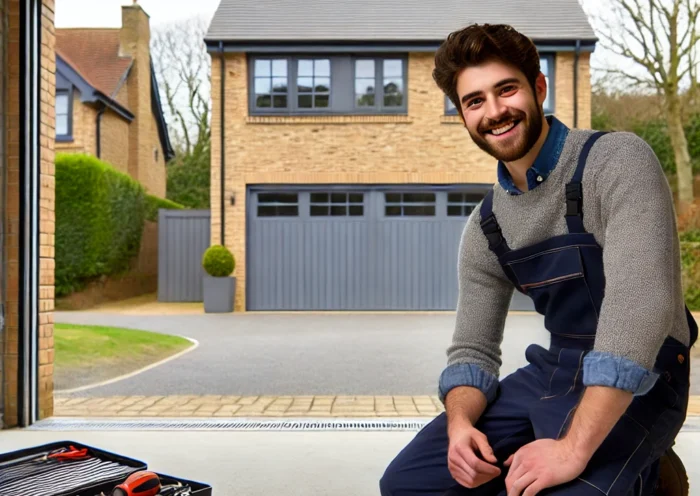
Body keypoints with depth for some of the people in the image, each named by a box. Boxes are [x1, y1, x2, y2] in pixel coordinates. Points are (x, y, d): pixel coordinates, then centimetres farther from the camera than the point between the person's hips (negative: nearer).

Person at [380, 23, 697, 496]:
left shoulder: (619, 161, -16)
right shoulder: (485, 226, 4)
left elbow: (639, 304, -27)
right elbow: (473, 348, 6)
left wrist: (574, 449, -32)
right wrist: (460, 424, -16)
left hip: (635, 384, -6)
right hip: (551, 373, 6)